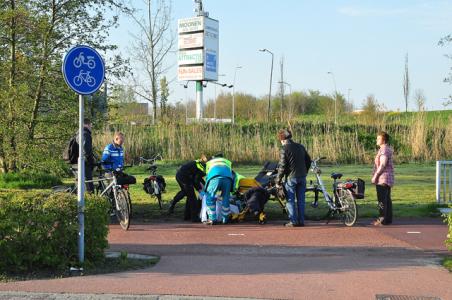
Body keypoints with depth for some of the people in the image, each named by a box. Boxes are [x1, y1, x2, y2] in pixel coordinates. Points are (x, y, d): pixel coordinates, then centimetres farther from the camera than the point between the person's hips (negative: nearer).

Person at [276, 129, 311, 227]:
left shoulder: (284, 150, -11)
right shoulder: (300, 147, 9)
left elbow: (282, 167, -13)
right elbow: (308, 161, 15)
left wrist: (278, 181, -6)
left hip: (291, 177, -6)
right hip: (302, 177, 6)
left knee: (290, 200, 2)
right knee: (301, 200, 11)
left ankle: (293, 221, 0)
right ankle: (301, 221, 13)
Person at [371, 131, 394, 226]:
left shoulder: (384, 150, -15)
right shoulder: (388, 149, 18)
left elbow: (382, 165, -22)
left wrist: (375, 176, -18)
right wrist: (376, 175, 21)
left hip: (382, 179, -11)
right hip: (388, 179, 11)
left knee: (382, 200, -8)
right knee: (387, 199, 12)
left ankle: (382, 220, -7)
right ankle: (388, 219, 16)